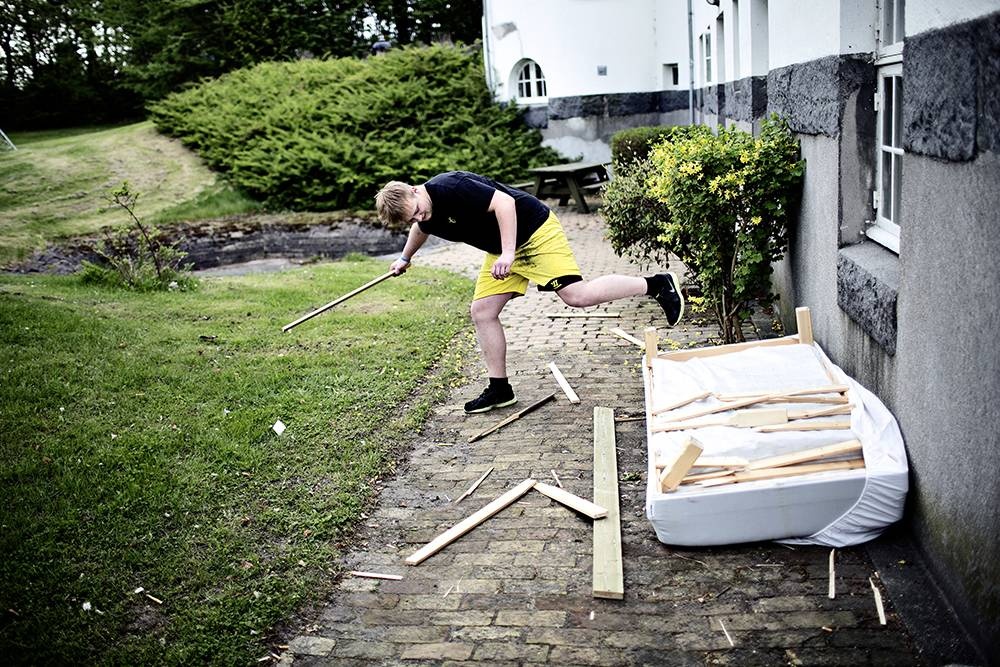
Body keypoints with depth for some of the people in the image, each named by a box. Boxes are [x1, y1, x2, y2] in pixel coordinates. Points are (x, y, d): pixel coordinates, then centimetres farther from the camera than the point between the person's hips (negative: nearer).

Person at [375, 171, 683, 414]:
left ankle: (658, 284, -8)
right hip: (500, 250, 9)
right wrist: (405, 259, 45)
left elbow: (503, 202, -28)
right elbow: (420, 229, 29)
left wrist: (508, 254, -32)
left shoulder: (450, 187, -25)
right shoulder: (426, 217, 2)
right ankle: (500, 389, 12)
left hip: (534, 231, -9)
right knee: (482, 312, 2)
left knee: (576, 296, -20)